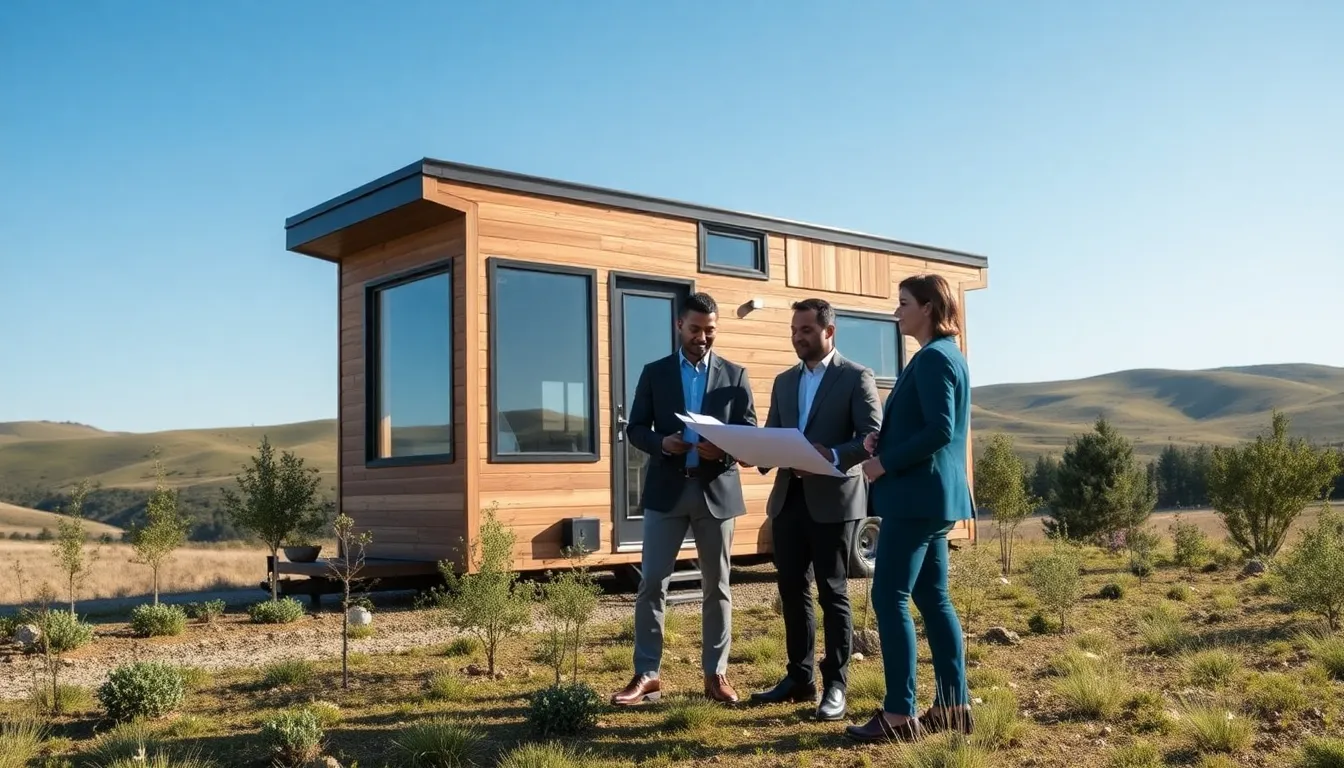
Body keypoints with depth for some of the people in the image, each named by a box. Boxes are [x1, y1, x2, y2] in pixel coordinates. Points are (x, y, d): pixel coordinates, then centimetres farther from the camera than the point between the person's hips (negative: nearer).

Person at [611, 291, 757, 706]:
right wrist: (662, 443, -16)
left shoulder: (735, 375, 7)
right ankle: (646, 675, 7)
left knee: (717, 586, 7)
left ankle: (716, 674, 16)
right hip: (667, 489, 0)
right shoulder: (654, 373, 7)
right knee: (652, 584, -1)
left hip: (717, 489, 0)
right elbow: (635, 429, 5)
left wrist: (724, 449, -19)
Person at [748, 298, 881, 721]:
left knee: (832, 593, 0)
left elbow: (873, 438, -11)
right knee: (792, 590, 10)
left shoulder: (856, 377, -3)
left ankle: (835, 685, 8)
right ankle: (799, 677, 22)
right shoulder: (784, 381, 16)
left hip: (833, 499, -6)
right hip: (788, 497, 6)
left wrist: (834, 457, -26)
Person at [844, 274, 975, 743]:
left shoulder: (932, 357, -14)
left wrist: (885, 462, -15)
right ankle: (953, 706, 16)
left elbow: (939, 431, -23)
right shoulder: (946, 355, 18)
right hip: (933, 495, 11)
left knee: (889, 598, -8)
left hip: (916, 495, -11)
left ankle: (899, 715, -5)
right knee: (932, 598, 12)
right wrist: (882, 440, 8)